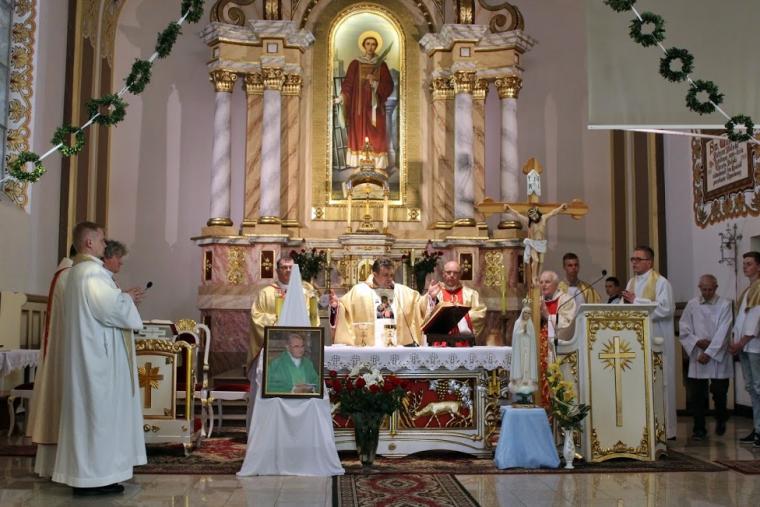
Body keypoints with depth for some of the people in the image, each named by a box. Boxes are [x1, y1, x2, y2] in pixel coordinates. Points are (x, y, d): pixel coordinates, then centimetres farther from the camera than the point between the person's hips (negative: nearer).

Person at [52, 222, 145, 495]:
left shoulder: (79, 271, 16)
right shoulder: (92, 272, -17)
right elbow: (111, 309, -22)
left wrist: (122, 297, 13)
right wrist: (127, 299, -3)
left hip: (88, 351, 11)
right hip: (97, 353, -11)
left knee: (89, 411, 12)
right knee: (98, 411, -4)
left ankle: (85, 473, 18)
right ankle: (92, 476, 1)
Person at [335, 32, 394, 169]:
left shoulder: (382, 64, 6)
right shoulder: (355, 64, 3)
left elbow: (389, 86, 2)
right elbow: (348, 83, -2)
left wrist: (375, 83, -16)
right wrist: (342, 96, -19)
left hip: (375, 106, 1)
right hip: (359, 105, -1)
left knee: (377, 136, -2)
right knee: (359, 134, -2)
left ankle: (377, 164, 1)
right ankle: (358, 165, 1)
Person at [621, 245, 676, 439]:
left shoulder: (661, 282, -4)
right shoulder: (631, 283, 16)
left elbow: (666, 308, -17)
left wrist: (636, 301, -14)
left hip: (655, 340, -6)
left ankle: (664, 429, 4)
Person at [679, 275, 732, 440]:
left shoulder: (725, 305, -5)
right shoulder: (692, 305, 4)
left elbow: (722, 332, -11)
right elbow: (683, 328, 4)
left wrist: (709, 352, -15)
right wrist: (697, 341, -12)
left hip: (718, 356, -2)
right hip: (697, 356, 2)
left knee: (719, 392, 6)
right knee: (696, 395, -1)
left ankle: (721, 420, 34)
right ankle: (699, 428, 9)